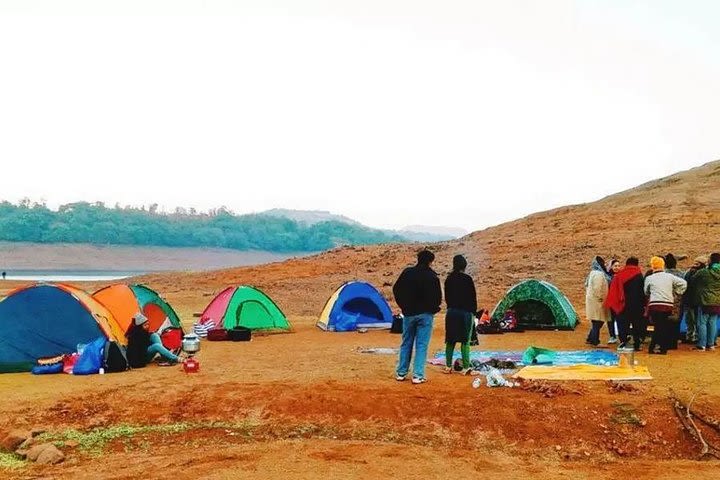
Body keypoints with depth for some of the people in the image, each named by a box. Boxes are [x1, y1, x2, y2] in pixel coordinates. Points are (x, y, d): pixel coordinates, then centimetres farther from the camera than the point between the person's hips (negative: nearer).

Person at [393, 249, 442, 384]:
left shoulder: (407, 273, 0)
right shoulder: (432, 277, -10)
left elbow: (396, 290, 7)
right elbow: (438, 298, -7)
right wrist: (432, 309, 11)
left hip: (409, 314, 3)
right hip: (425, 314, -3)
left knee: (406, 343, 13)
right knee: (422, 345, 1)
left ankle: (401, 373, 17)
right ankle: (418, 375, -2)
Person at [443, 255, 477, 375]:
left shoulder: (449, 279, 5)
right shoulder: (467, 279, -11)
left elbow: (446, 296, 11)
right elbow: (472, 297, -8)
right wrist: (473, 311, 3)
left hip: (451, 312, 5)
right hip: (465, 312, -5)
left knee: (450, 340, 11)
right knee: (465, 341, -1)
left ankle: (448, 366, 14)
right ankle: (466, 367, -1)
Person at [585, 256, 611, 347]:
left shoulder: (593, 273, 14)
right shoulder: (599, 274, -17)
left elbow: (587, 285, 19)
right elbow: (597, 288, -23)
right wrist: (600, 298, -15)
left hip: (592, 300, 10)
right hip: (597, 301, -10)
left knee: (597, 322, 15)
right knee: (598, 322, -4)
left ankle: (590, 339, 18)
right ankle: (595, 341, 0)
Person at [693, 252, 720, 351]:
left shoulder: (703, 272, -13)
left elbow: (692, 281, 1)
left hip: (706, 302, -5)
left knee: (702, 323, 1)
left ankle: (702, 345, -1)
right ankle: (711, 344, 16)